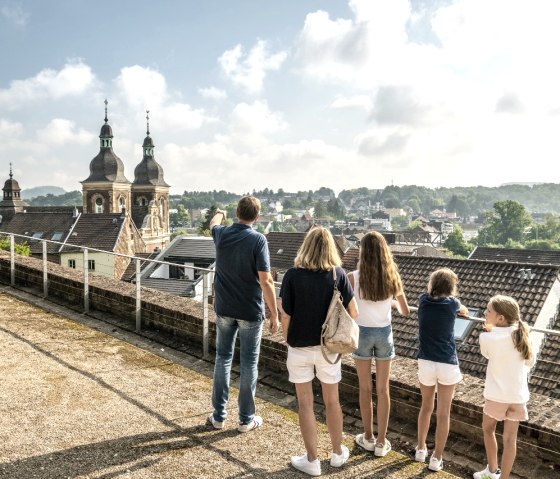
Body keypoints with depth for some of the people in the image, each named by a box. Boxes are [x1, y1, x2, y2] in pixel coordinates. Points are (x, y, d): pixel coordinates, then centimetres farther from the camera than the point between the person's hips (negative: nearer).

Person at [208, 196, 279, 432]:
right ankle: (246, 419, 18)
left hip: (224, 309, 4)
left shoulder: (222, 234, -3)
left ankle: (219, 415, 23)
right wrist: (274, 314, -10)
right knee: (248, 363, 7)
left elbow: (213, 223, 24)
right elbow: (266, 281, -19)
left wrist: (220, 214, 47)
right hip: (250, 311, -4)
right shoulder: (258, 240, -17)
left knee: (223, 359, 14)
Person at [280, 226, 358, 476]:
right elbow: (353, 312, -7)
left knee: (305, 404, 12)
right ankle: (338, 453, 36)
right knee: (332, 401, 19)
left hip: (299, 348, -2)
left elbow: (285, 316, -11)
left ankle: (312, 460, 23)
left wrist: (287, 341, 6)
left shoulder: (292, 275, -13)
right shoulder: (338, 274, -9)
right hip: (328, 347, 2)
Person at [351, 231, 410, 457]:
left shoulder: (354, 277, -15)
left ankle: (368, 438, 28)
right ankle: (381, 442, 21)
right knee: (383, 389, 12)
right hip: (384, 333, 2)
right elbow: (405, 311, 1)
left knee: (365, 388, 14)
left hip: (362, 333, -2)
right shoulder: (392, 277, -7)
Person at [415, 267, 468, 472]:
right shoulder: (452, 303, -3)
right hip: (447, 364, -2)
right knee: (443, 412, 9)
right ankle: (436, 458, 17)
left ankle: (421, 449, 33)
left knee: (426, 407, 21)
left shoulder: (423, 300, 0)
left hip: (425, 362, 2)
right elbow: (464, 311, 22)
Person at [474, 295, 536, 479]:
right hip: (518, 395, 3)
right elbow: (531, 361, 7)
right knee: (510, 438, 10)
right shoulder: (521, 334, -4)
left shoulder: (486, 337, -17)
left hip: (496, 395, -3)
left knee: (488, 429, 20)